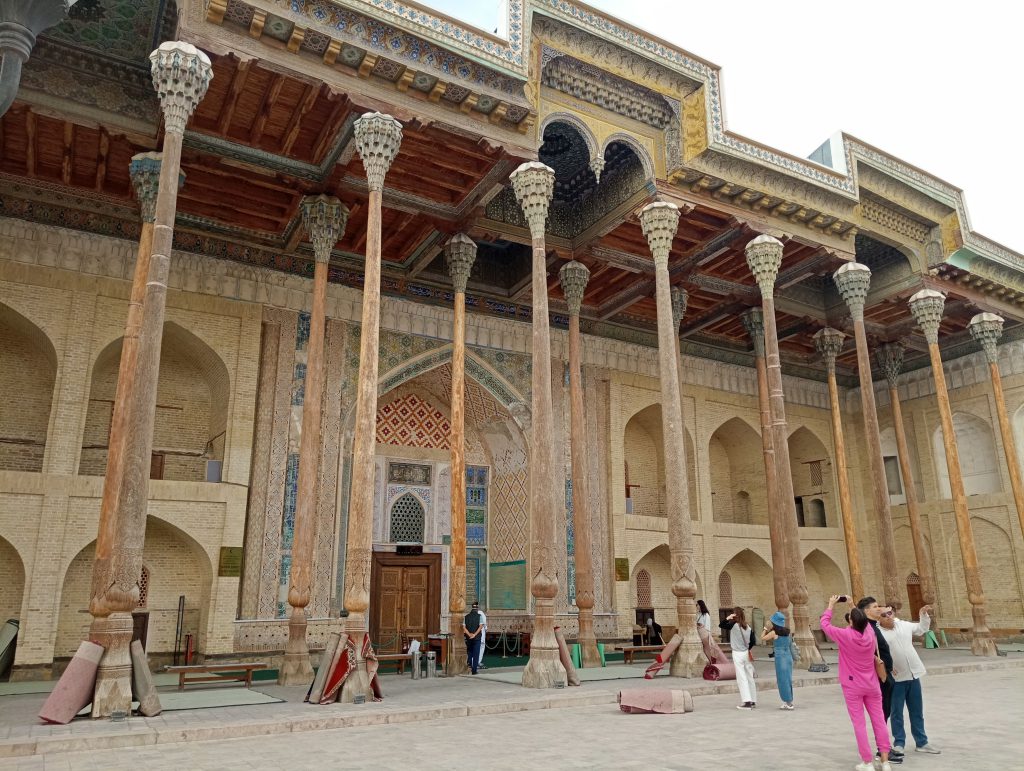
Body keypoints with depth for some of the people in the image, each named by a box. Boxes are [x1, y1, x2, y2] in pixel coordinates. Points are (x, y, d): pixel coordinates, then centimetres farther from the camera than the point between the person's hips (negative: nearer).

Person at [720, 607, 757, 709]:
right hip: (746, 653, 5)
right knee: (750, 678, 12)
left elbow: (721, 625, -11)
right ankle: (753, 701, 18)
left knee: (741, 678, -4)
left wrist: (727, 618, -14)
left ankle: (747, 701, -10)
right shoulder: (748, 627, 1)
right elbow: (752, 642, 3)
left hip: (737, 654, -5)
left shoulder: (733, 625, -12)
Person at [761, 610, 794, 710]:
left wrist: (766, 628, 15)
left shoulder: (774, 632, -10)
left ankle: (788, 703, 5)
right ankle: (789, 702, 21)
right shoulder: (787, 631, 4)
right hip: (789, 657, 6)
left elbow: (762, 638, 2)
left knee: (782, 680, 2)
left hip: (780, 658, -6)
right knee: (788, 680, 14)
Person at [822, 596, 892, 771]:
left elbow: (825, 624, -7)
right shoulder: (870, 633, -7)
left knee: (859, 724, 2)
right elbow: (863, 622, 16)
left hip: (853, 687, -4)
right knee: (879, 722, 10)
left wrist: (831, 605, 3)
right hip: (871, 685, 4)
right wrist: (854, 607, 21)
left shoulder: (845, 635, -19)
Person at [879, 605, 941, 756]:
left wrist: (924, 614, 9)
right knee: (896, 713, 6)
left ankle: (922, 742, 28)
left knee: (917, 712, 16)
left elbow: (922, 629, 22)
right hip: (895, 678, -5)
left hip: (913, 675, 5)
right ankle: (899, 744, 17)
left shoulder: (904, 625, 5)